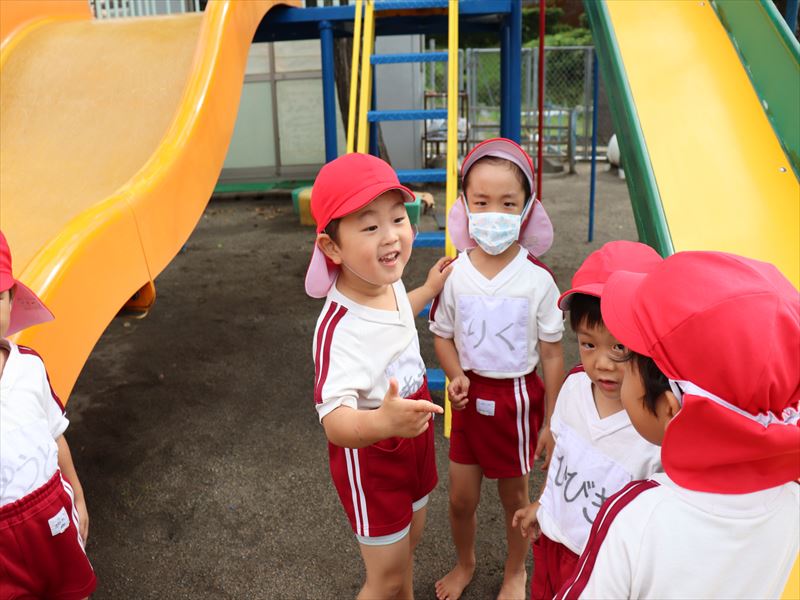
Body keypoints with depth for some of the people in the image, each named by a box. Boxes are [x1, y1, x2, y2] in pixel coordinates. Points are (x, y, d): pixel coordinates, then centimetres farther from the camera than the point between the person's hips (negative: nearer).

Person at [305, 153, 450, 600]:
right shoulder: (339, 327, -35)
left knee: (410, 540, 27)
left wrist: (429, 290, 20)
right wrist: (382, 421, -60)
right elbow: (335, 421, -42)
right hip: (370, 456, -7)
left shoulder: (389, 281, -9)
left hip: (413, 436, 8)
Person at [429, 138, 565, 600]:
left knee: (515, 496, 17)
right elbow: (443, 334, 3)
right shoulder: (455, 274, -11)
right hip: (470, 397, 2)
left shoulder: (538, 279, -17)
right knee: (461, 497, 15)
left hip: (518, 397, -2)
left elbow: (552, 355, -8)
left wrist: (551, 423, -4)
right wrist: (456, 375, -16)